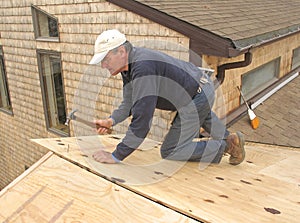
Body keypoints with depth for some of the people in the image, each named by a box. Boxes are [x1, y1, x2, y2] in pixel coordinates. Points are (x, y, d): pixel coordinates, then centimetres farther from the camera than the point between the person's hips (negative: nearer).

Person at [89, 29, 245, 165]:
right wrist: (111, 120, -10)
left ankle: (225, 146, 5)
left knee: (170, 152, 0)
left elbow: (142, 120, -33)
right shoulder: (129, 65, -1)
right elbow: (130, 103, 8)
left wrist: (116, 156, -27)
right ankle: (226, 136, 53)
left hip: (196, 99, -9)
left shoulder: (143, 68, -32)